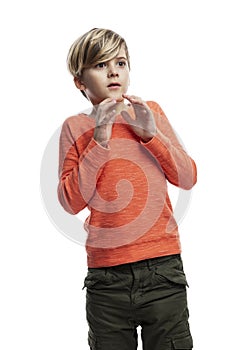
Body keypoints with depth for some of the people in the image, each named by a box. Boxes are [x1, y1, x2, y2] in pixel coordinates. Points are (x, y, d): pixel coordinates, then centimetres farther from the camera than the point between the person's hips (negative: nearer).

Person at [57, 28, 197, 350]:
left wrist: (150, 133, -8)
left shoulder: (151, 112, 8)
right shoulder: (75, 127, 4)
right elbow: (71, 202, -5)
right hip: (106, 276, -1)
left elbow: (188, 178, 4)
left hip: (163, 268, 1)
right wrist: (99, 140, -12)